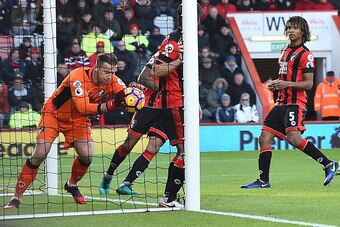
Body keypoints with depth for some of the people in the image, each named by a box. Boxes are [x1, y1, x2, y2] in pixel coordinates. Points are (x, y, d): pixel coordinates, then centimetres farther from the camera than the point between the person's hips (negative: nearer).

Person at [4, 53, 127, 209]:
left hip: (78, 120, 4)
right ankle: (17, 197, -7)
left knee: (87, 155, -14)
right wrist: (110, 105, -50)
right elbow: (82, 107, -42)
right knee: (40, 154, -17)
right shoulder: (78, 76, -33)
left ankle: (72, 185, 18)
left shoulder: (112, 81, -17)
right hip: (53, 113, -4)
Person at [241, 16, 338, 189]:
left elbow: (308, 84, -13)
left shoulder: (305, 54, -7)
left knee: (293, 138, -25)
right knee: (264, 139, 3)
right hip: (281, 102, 9)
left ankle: (329, 164, -16)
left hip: (295, 103, -9)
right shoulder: (285, 51, 19)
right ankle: (263, 181, 8)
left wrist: (287, 84, -23)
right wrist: (275, 84, 12)